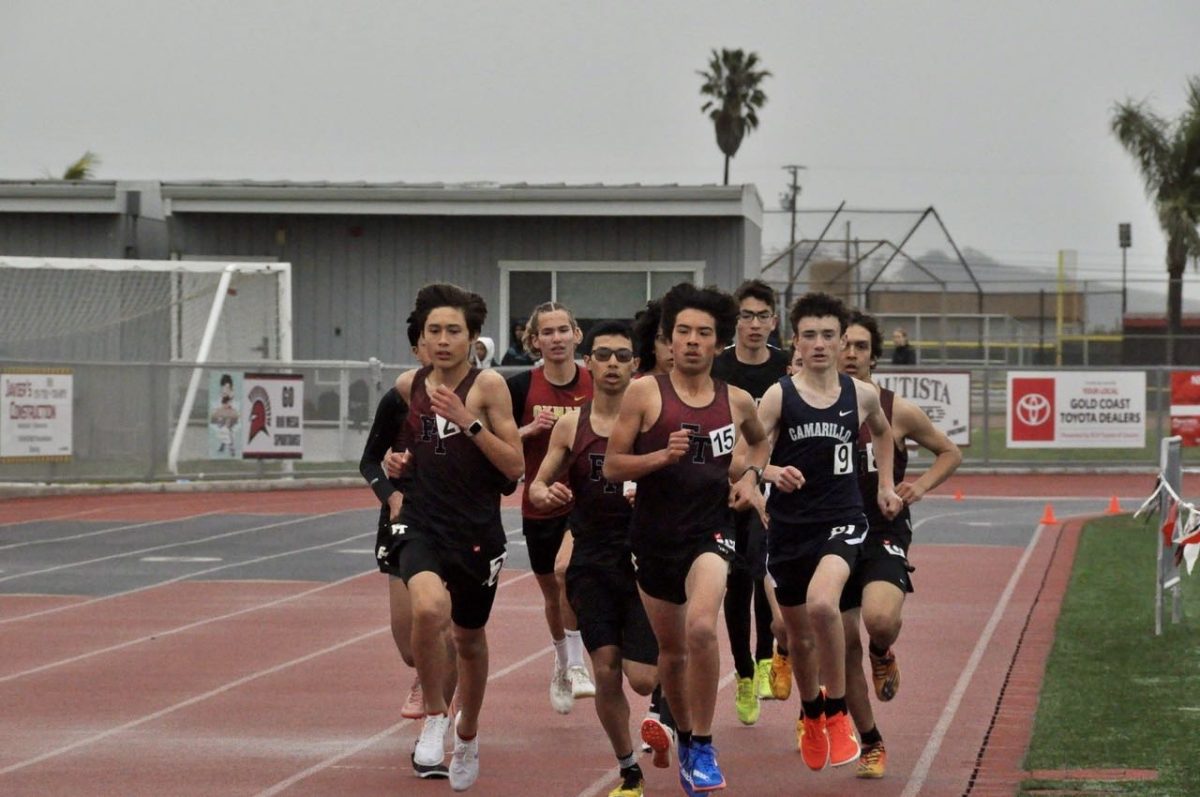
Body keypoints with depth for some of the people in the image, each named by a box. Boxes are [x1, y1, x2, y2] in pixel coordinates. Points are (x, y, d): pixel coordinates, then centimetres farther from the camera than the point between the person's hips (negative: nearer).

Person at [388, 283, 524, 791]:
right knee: (429, 608, -29)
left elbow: (515, 467, -11)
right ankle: (434, 719, -8)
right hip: (421, 524, 1)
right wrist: (401, 461, 5)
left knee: (470, 637, 16)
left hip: (477, 532, -1)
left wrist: (469, 421, -20)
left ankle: (467, 734, 43)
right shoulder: (407, 386, 4)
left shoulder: (488, 386, -7)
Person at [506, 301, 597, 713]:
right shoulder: (520, 387, -6)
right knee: (552, 594, 15)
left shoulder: (596, 385, -5)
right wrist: (529, 430, -18)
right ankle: (561, 662, 41)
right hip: (540, 505, 2)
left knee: (567, 568, -28)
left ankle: (575, 663, -17)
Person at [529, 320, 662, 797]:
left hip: (644, 560, -2)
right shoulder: (571, 427, 4)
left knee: (643, 678, -8)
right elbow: (536, 487, 8)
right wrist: (547, 495, -14)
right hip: (592, 564, 2)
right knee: (606, 673, 0)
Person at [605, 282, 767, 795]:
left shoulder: (737, 401, 3)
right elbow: (612, 466, -5)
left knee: (701, 628, -27)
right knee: (671, 651, 14)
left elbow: (762, 443, 25)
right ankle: (684, 737, 40)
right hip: (655, 535, 1)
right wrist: (663, 455, -20)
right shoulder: (645, 393, -4)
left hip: (711, 532, -1)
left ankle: (703, 747, -15)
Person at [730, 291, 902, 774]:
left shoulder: (862, 396, 1)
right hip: (789, 525, 1)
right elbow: (744, 460, -9)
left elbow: (881, 430, 25)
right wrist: (768, 471, -30)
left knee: (822, 604, -29)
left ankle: (837, 716, -12)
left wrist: (885, 485, 18)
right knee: (798, 631, 14)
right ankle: (810, 717, 43)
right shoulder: (778, 397, -6)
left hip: (841, 521, -1)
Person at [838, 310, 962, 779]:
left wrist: (921, 486, -8)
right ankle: (871, 744, 25)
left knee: (881, 620, -30)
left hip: (885, 536, -2)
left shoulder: (897, 412, -4)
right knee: (844, 648, 6)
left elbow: (950, 453, 10)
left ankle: (883, 654, 9)